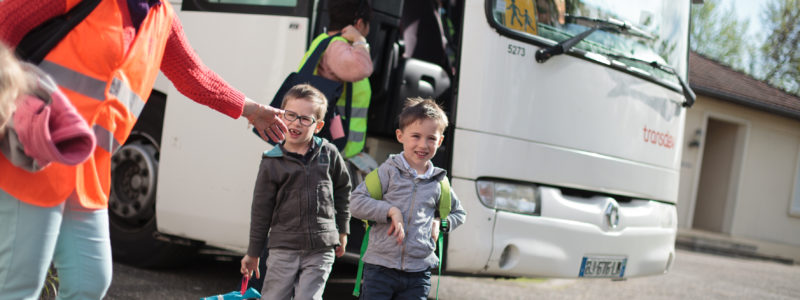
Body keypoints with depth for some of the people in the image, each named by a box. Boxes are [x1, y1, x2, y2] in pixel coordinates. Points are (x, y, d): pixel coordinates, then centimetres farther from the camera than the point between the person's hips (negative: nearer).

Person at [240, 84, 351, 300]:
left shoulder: (329, 154, 1)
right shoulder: (272, 163, -2)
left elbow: (342, 189, 16)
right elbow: (261, 209, 3)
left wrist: (342, 230, 18)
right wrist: (253, 253, 6)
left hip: (321, 249, 0)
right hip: (283, 249, 0)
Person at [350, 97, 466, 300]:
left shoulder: (439, 182, 9)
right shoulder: (389, 171, -1)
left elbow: (459, 213, 26)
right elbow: (356, 203, -7)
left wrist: (439, 223, 6)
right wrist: (391, 210, -17)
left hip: (418, 274, 3)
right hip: (380, 267, -3)